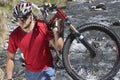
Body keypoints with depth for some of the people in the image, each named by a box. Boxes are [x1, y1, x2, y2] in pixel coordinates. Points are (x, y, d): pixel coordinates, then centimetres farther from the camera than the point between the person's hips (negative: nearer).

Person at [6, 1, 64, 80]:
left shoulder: (43, 27, -19)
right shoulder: (14, 35, -13)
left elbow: (59, 47, -18)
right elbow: (10, 58, -4)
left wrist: (55, 32, -34)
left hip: (45, 71, -3)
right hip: (30, 73, 3)